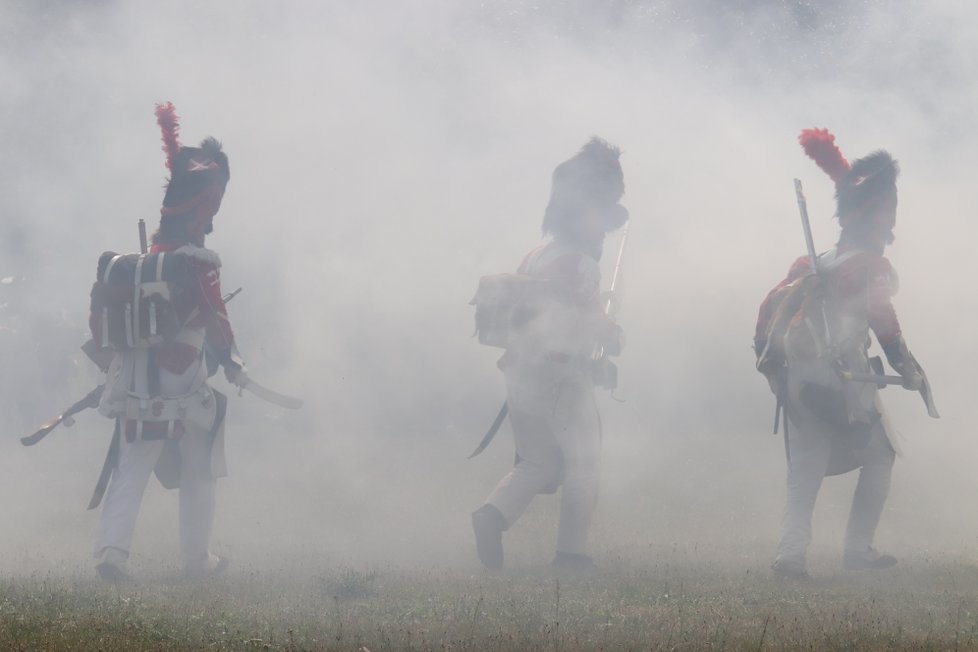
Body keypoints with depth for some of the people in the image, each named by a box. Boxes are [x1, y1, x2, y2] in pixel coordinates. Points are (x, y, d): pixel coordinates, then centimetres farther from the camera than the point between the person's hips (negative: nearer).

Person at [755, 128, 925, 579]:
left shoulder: (813, 264, 16)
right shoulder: (871, 267, -4)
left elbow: (773, 303, 12)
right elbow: (880, 315, -17)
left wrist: (766, 355, 14)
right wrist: (905, 365, -16)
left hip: (800, 380, 6)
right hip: (845, 379, -6)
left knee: (806, 468, 7)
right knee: (879, 454, 12)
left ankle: (791, 554, -10)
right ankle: (858, 548, 6)